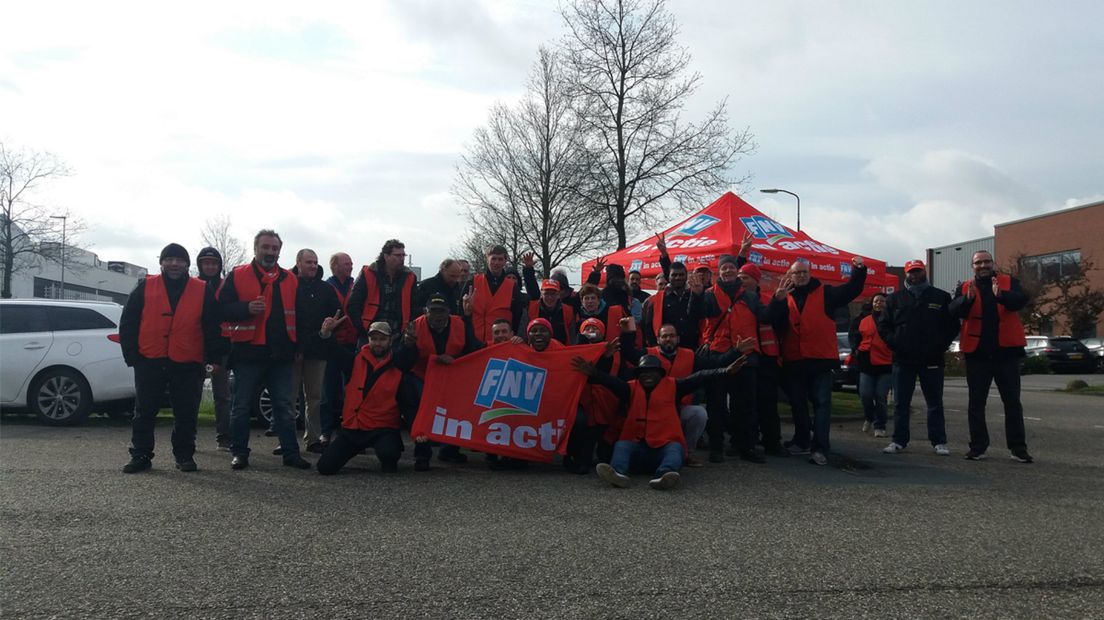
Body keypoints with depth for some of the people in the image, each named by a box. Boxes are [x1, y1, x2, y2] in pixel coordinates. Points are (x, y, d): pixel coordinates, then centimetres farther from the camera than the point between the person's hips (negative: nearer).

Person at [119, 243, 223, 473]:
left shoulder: (203, 291, 4)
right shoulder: (145, 287, 5)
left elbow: (212, 328, 7)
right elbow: (127, 323, 6)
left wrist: (213, 357, 1)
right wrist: (131, 355, 0)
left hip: (187, 365, 0)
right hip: (149, 363, 1)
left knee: (186, 414, 4)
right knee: (144, 411, 6)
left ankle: (184, 456, 15)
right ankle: (140, 456, 16)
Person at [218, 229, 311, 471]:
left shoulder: (290, 280, 12)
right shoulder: (237, 276, 2)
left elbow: (298, 314, 18)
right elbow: (222, 308, -2)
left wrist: (298, 346, 12)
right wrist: (247, 308, -20)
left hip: (281, 354, 3)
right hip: (248, 353, -3)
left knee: (284, 406, 7)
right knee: (242, 406, 4)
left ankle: (291, 452, 12)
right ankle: (239, 452, 16)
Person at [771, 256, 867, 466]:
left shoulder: (825, 293, 5)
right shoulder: (785, 298, 9)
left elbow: (852, 290, -5)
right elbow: (773, 320, -8)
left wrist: (859, 271, -22)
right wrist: (777, 299, -25)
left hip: (821, 360, -3)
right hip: (794, 361, 3)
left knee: (822, 403, -6)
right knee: (798, 404, 14)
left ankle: (820, 448, -8)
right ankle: (801, 442, 29)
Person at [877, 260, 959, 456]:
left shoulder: (941, 297, 6)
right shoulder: (895, 299, 9)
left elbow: (952, 325, 5)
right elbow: (883, 326, 9)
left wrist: (940, 345, -7)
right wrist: (893, 343, -5)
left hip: (932, 360, -1)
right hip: (903, 360, 1)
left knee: (935, 403, 5)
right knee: (900, 403, 5)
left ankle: (939, 441, 11)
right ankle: (899, 440, 13)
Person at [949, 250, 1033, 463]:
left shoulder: (1008, 282, 4)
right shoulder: (965, 288, 7)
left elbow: (1021, 300, -15)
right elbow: (954, 311, -9)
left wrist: (1000, 295, -36)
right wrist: (968, 298, -30)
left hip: (1006, 352, -1)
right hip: (977, 353, 1)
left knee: (1012, 402, 5)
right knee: (976, 403, 6)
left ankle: (1018, 449, 10)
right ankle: (978, 447, 14)